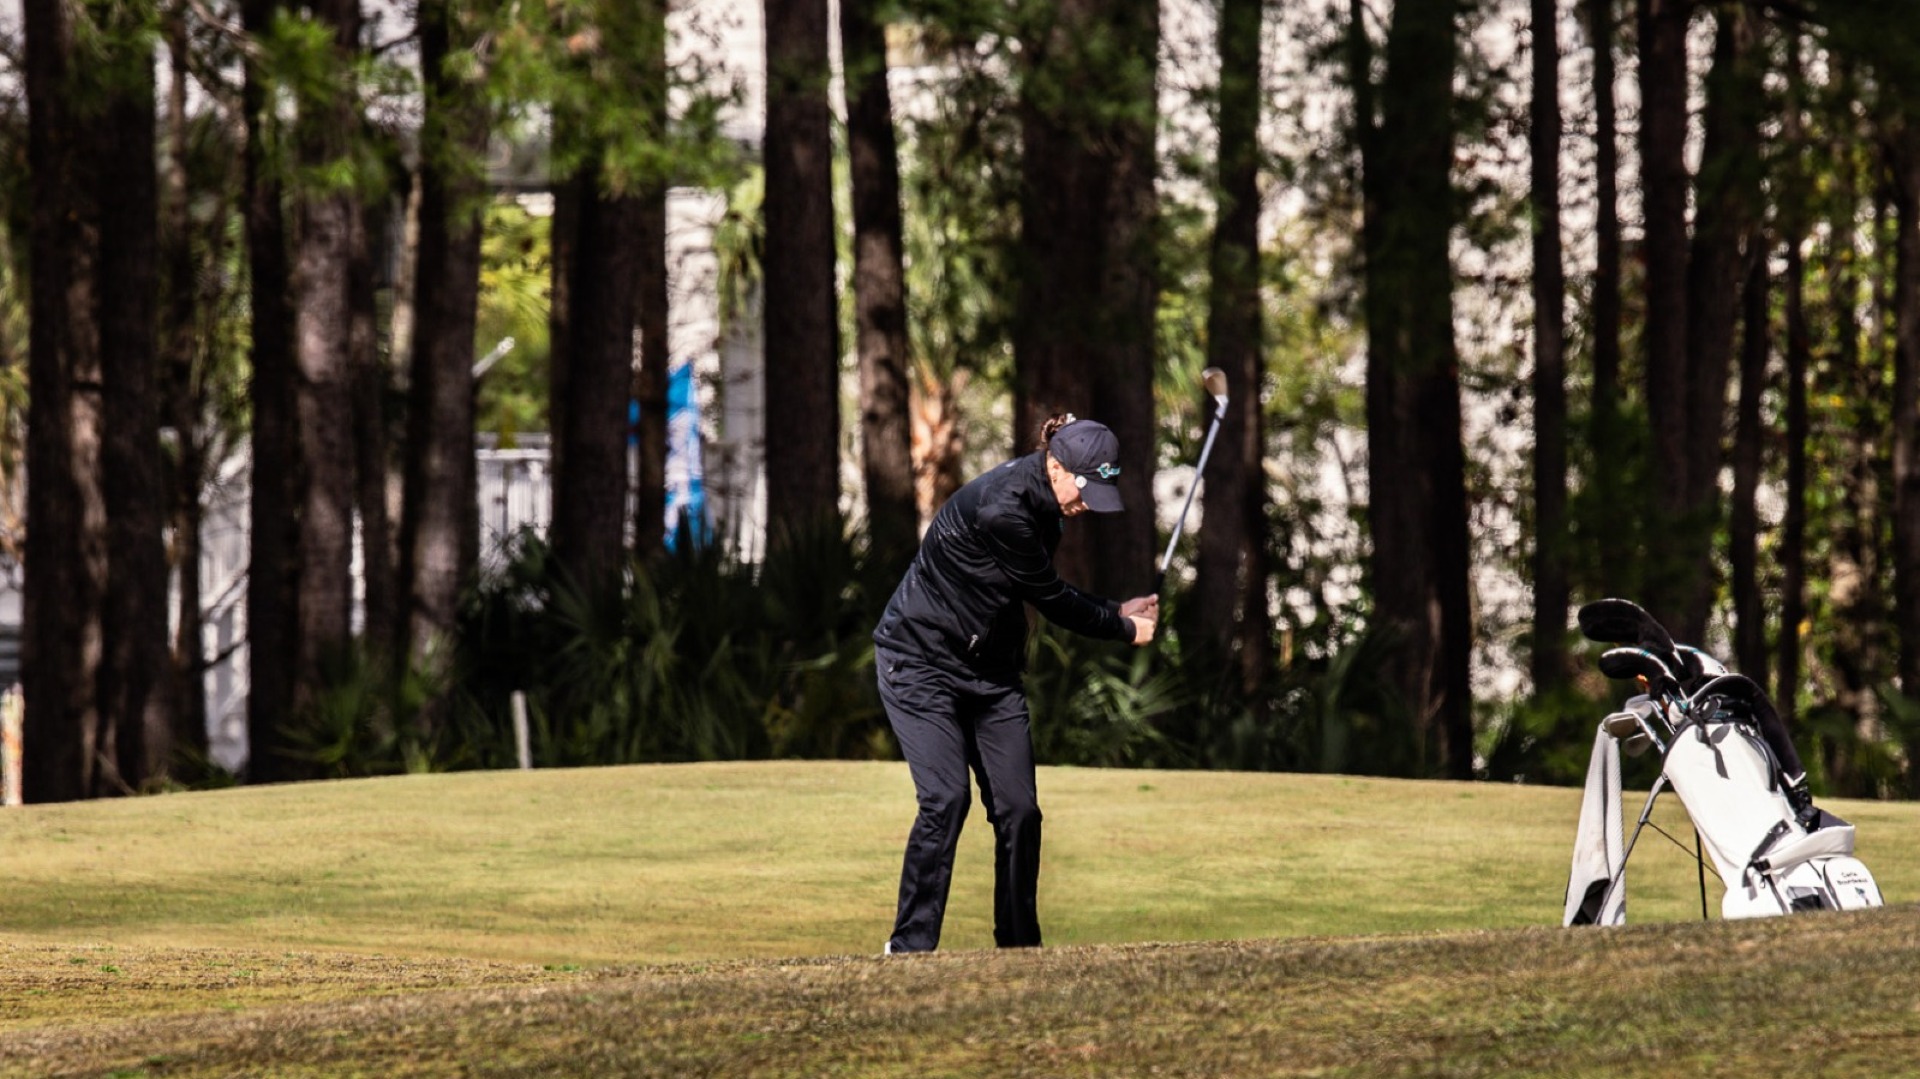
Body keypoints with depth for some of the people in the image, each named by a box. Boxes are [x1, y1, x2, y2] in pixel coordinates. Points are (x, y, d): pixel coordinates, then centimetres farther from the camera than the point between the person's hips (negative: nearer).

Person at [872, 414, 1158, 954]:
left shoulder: (1044, 503, 1)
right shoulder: (1001, 508, -27)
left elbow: (1048, 595, 15)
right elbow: (1050, 600, -17)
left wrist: (1117, 610, 4)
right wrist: (1124, 629, -4)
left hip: (990, 667, 8)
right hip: (921, 660, -8)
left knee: (1018, 807, -1)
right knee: (946, 799, -18)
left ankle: (1020, 946, 7)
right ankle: (910, 945, -11)